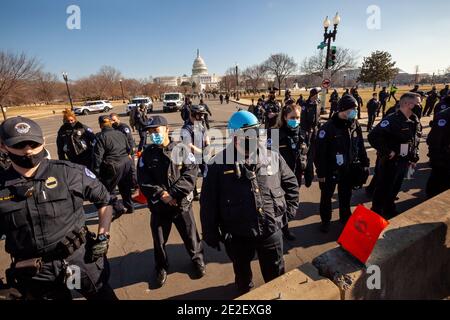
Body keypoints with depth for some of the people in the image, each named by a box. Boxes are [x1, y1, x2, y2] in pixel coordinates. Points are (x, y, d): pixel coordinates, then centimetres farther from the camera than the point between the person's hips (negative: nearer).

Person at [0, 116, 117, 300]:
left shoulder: (69, 173, -11)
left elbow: (105, 199, 0)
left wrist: (103, 237, -5)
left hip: (80, 260, -2)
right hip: (34, 274, 2)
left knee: (103, 296, 15)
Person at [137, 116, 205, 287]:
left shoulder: (182, 151, -6)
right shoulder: (147, 154, -1)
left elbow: (190, 175, -14)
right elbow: (143, 180, -6)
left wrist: (173, 194, -21)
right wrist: (161, 194, -19)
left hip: (182, 204, -1)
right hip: (158, 206, 2)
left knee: (190, 236, 14)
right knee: (159, 240, 17)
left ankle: (197, 259, 42)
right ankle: (162, 267, 43)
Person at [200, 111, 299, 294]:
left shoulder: (273, 158, -5)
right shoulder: (219, 165, -14)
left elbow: (291, 183, 11)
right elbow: (208, 202, -8)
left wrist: (289, 211, 4)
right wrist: (211, 234, -4)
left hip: (271, 231, 2)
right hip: (237, 235, -1)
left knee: (276, 276, 24)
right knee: (242, 273, 26)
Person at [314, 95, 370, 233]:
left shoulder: (355, 125, -1)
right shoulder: (328, 127, -19)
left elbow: (360, 146, 10)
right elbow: (320, 152, -18)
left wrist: (365, 163, 10)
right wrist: (321, 172, -16)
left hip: (349, 169, 5)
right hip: (331, 170, -5)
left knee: (346, 196, 20)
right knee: (326, 196, 12)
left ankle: (346, 218, 42)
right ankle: (325, 220, 32)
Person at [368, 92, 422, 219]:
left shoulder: (415, 121, 6)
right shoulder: (392, 120, -22)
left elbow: (415, 142, 20)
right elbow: (373, 136, -33)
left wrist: (414, 158, 15)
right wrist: (387, 152, -25)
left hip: (404, 162, 8)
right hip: (389, 162, -8)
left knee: (395, 188, 22)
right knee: (383, 189, 6)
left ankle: (389, 210, 42)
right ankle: (376, 213, 24)